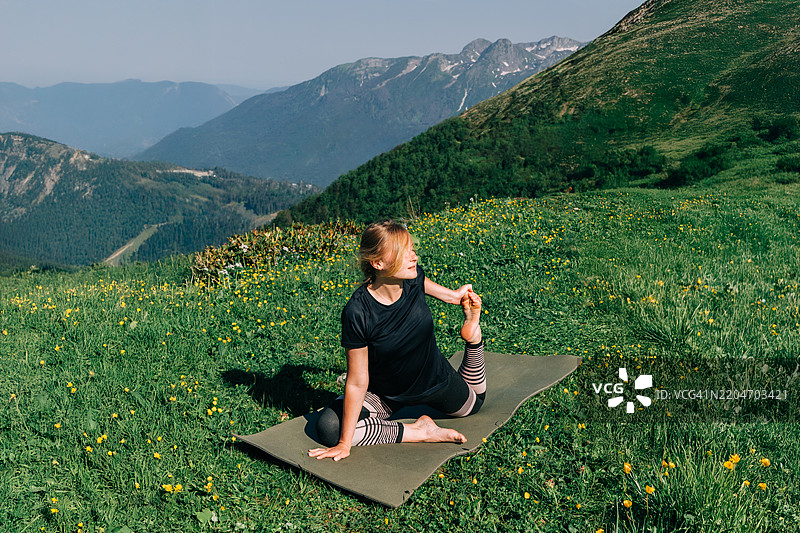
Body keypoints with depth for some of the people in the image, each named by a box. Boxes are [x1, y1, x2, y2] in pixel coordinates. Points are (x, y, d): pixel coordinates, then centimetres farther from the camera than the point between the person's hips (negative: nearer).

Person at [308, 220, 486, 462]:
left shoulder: (413, 279, -26)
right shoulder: (357, 312, -37)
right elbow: (357, 383, -30)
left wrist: (451, 294, 12)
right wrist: (345, 444, -26)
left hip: (435, 380, 3)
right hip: (385, 394, -2)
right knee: (328, 428, -23)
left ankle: (472, 334, 29)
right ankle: (416, 431, -17)